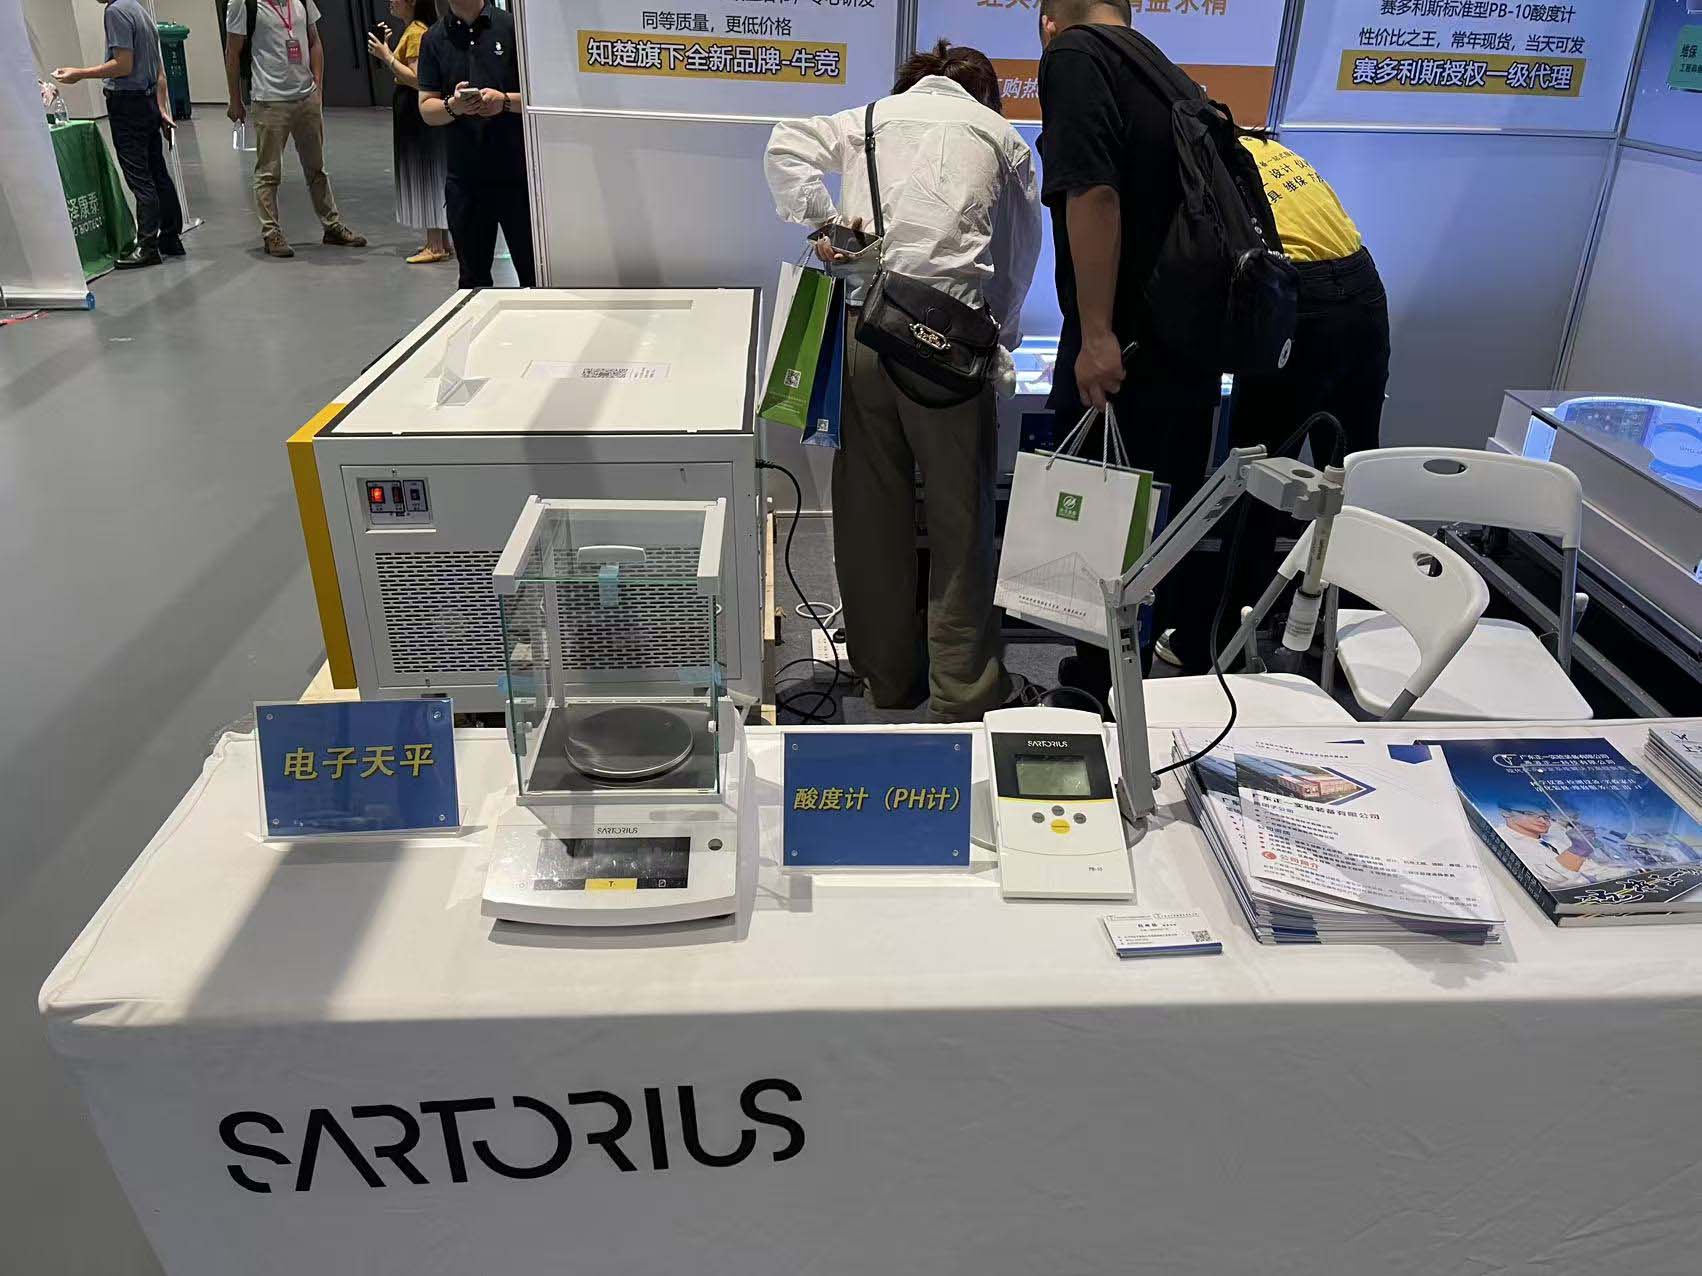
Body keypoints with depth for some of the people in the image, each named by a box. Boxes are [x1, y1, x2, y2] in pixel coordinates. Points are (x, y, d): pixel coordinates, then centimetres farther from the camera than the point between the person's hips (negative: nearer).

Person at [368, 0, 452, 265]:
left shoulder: (416, 32, -16)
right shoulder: (412, 29, 14)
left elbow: (417, 79, -23)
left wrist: (387, 56, -20)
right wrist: (387, 47, 7)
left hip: (416, 112, -10)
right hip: (413, 112, 10)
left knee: (425, 174, -7)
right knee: (428, 174, 12)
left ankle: (436, 247, -3)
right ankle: (440, 242, 18)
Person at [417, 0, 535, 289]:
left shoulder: (514, 26, 1)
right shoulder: (434, 39, 10)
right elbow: (427, 110, 8)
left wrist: (506, 100, -17)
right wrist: (453, 106, -14)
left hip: (517, 173, -3)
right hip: (464, 176, 3)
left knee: (534, 275, -1)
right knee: (473, 278, 9)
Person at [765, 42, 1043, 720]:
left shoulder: (869, 117, 20)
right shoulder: (1002, 137, 17)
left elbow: (785, 147, 3)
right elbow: (1019, 261, 17)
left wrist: (823, 220, 5)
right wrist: (998, 342, 27)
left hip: (862, 326, 2)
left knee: (871, 509, 10)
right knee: (959, 514, 5)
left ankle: (888, 677, 21)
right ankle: (964, 690, 10)